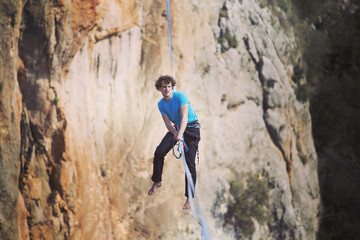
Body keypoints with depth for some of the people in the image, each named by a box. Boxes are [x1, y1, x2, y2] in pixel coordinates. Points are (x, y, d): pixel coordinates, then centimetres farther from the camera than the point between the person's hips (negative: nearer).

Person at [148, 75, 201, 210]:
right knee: (159, 152, -12)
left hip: (192, 129, -5)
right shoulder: (161, 104, -1)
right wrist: (175, 133, -32)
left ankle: (189, 198, -4)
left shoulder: (180, 96, -19)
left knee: (190, 163, -9)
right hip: (176, 128, 5)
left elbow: (184, 117, -27)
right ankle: (156, 181, 10)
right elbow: (167, 123, -10)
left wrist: (180, 134, -42)